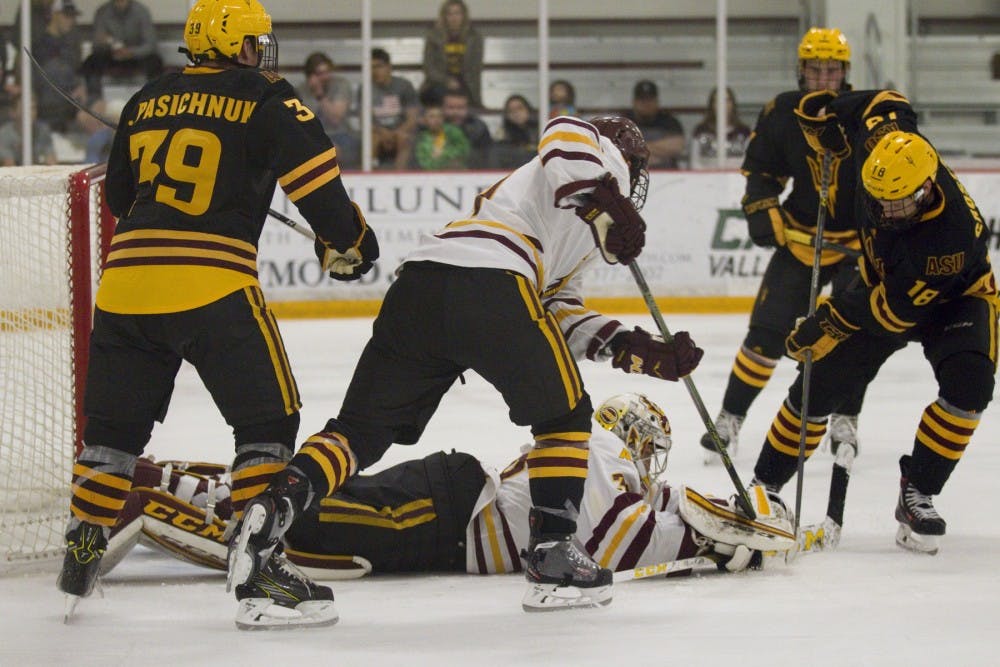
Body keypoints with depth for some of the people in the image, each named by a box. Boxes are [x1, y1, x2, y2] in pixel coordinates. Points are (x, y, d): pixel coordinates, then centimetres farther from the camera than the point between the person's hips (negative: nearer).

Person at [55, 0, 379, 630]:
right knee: (267, 418, 2)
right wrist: (347, 242, 11)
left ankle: (79, 563, 15)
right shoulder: (267, 100, 3)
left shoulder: (147, 102, 19)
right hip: (213, 282, -5)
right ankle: (260, 570, -7)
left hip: (126, 275, 5)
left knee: (114, 423, 16)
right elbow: (316, 176, -4)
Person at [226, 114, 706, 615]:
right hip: (489, 285, -7)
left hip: (417, 286, 7)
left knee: (363, 428, 9)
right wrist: (610, 207, -9)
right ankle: (552, 556, 7)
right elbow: (567, 136, -5)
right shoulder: (606, 158, 20)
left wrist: (637, 350, 22)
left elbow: (560, 313, 29)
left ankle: (273, 506, -11)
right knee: (564, 413, 12)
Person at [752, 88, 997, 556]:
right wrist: (827, 114, -5)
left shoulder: (951, 236, -42)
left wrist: (831, 321, -26)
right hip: (886, 281, 5)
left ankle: (918, 495, -19)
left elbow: (896, 310, -32)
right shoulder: (882, 142, -30)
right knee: (820, 381, 0)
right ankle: (766, 485, 15)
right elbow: (886, 103, -5)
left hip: (955, 296, -5)